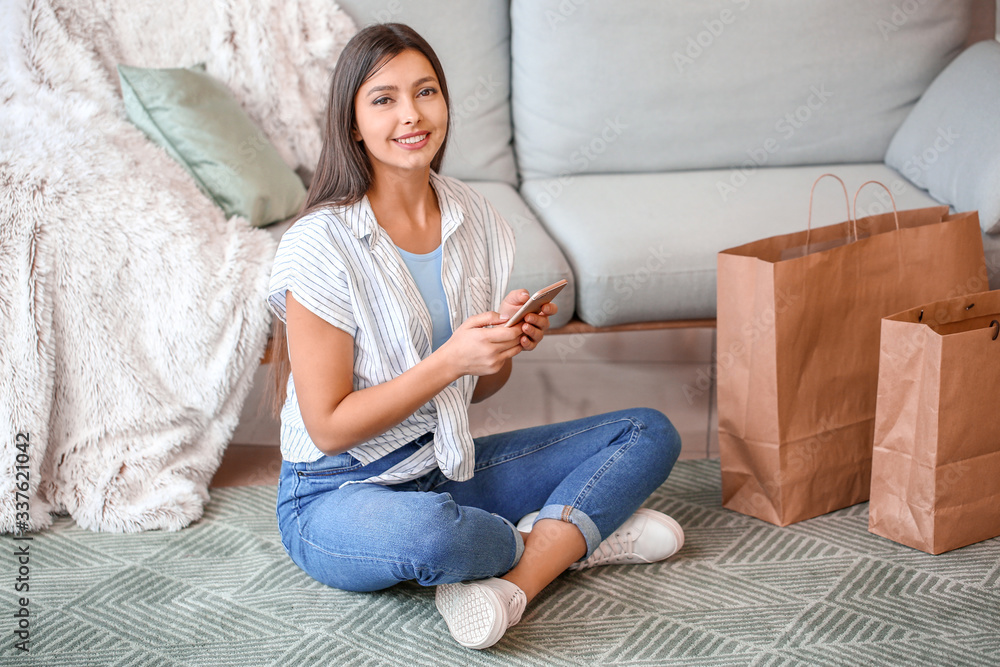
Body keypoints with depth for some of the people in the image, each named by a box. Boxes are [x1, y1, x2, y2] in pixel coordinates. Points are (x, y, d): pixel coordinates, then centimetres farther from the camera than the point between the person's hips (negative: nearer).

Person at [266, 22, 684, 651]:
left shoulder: (474, 217, 1)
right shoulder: (320, 246, -18)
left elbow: (478, 386, 11)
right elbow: (329, 427, -17)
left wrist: (508, 339, -12)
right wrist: (452, 359, -25)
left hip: (447, 466, 7)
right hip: (338, 494, -6)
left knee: (650, 433, 0)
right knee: (428, 531, -41)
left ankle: (512, 581, -20)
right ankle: (571, 538, -6)